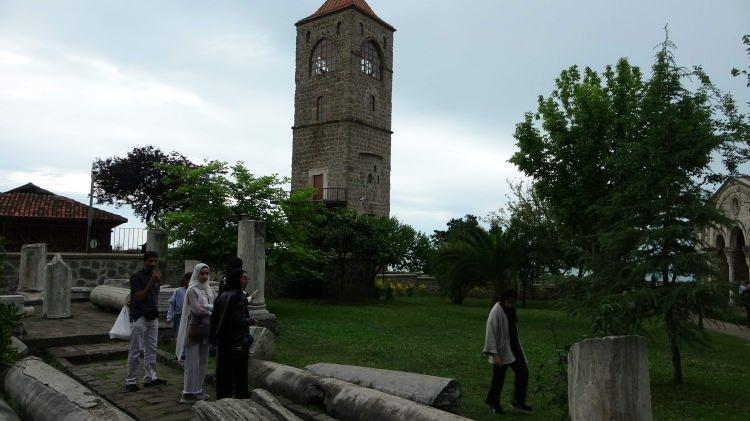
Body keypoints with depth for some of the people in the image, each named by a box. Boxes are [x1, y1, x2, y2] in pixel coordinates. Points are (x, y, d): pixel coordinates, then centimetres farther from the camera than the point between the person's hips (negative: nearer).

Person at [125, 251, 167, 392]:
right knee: (135, 350, -3)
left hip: (153, 316, 7)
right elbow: (139, 296, -17)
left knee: (151, 349, 10)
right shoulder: (136, 277, -8)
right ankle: (130, 381, 4)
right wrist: (151, 282, -23)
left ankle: (150, 377, 17)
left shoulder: (155, 276, 13)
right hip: (140, 317, -7)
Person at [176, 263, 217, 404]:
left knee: (203, 361, 11)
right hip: (194, 329, -7)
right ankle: (190, 392, 5)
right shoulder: (192, 290, -10)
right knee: (193, 362, -2)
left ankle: (198, 389, 20)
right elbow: (198, 309, -16)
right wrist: (212, 308, -6)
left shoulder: (209, 289, 10)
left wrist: (205, 306, -11)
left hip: (206, 329, 7)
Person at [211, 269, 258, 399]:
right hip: (237, 341, -7)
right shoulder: (240, 297, -15)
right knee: (239, 373, 3)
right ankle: (241, 396, 9)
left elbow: (214, 318, 10)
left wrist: (214, 337, 17)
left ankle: (223, 397, 21)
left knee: (223, 371, 13)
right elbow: (240, 320, -21)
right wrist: (251, 320, -2)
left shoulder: (222, 296, 7)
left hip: (222, 340, 7)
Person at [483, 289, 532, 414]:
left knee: (523, 372, 6)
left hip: (514, 349, 8)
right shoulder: (496, 312, -21)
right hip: (501, 351, -8)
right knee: (499, 378, 4)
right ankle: (492, 402, 24)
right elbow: (490, 334, -22)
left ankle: (519, 401, 20)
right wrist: (494, 354, -25)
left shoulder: (510, 310, 4)